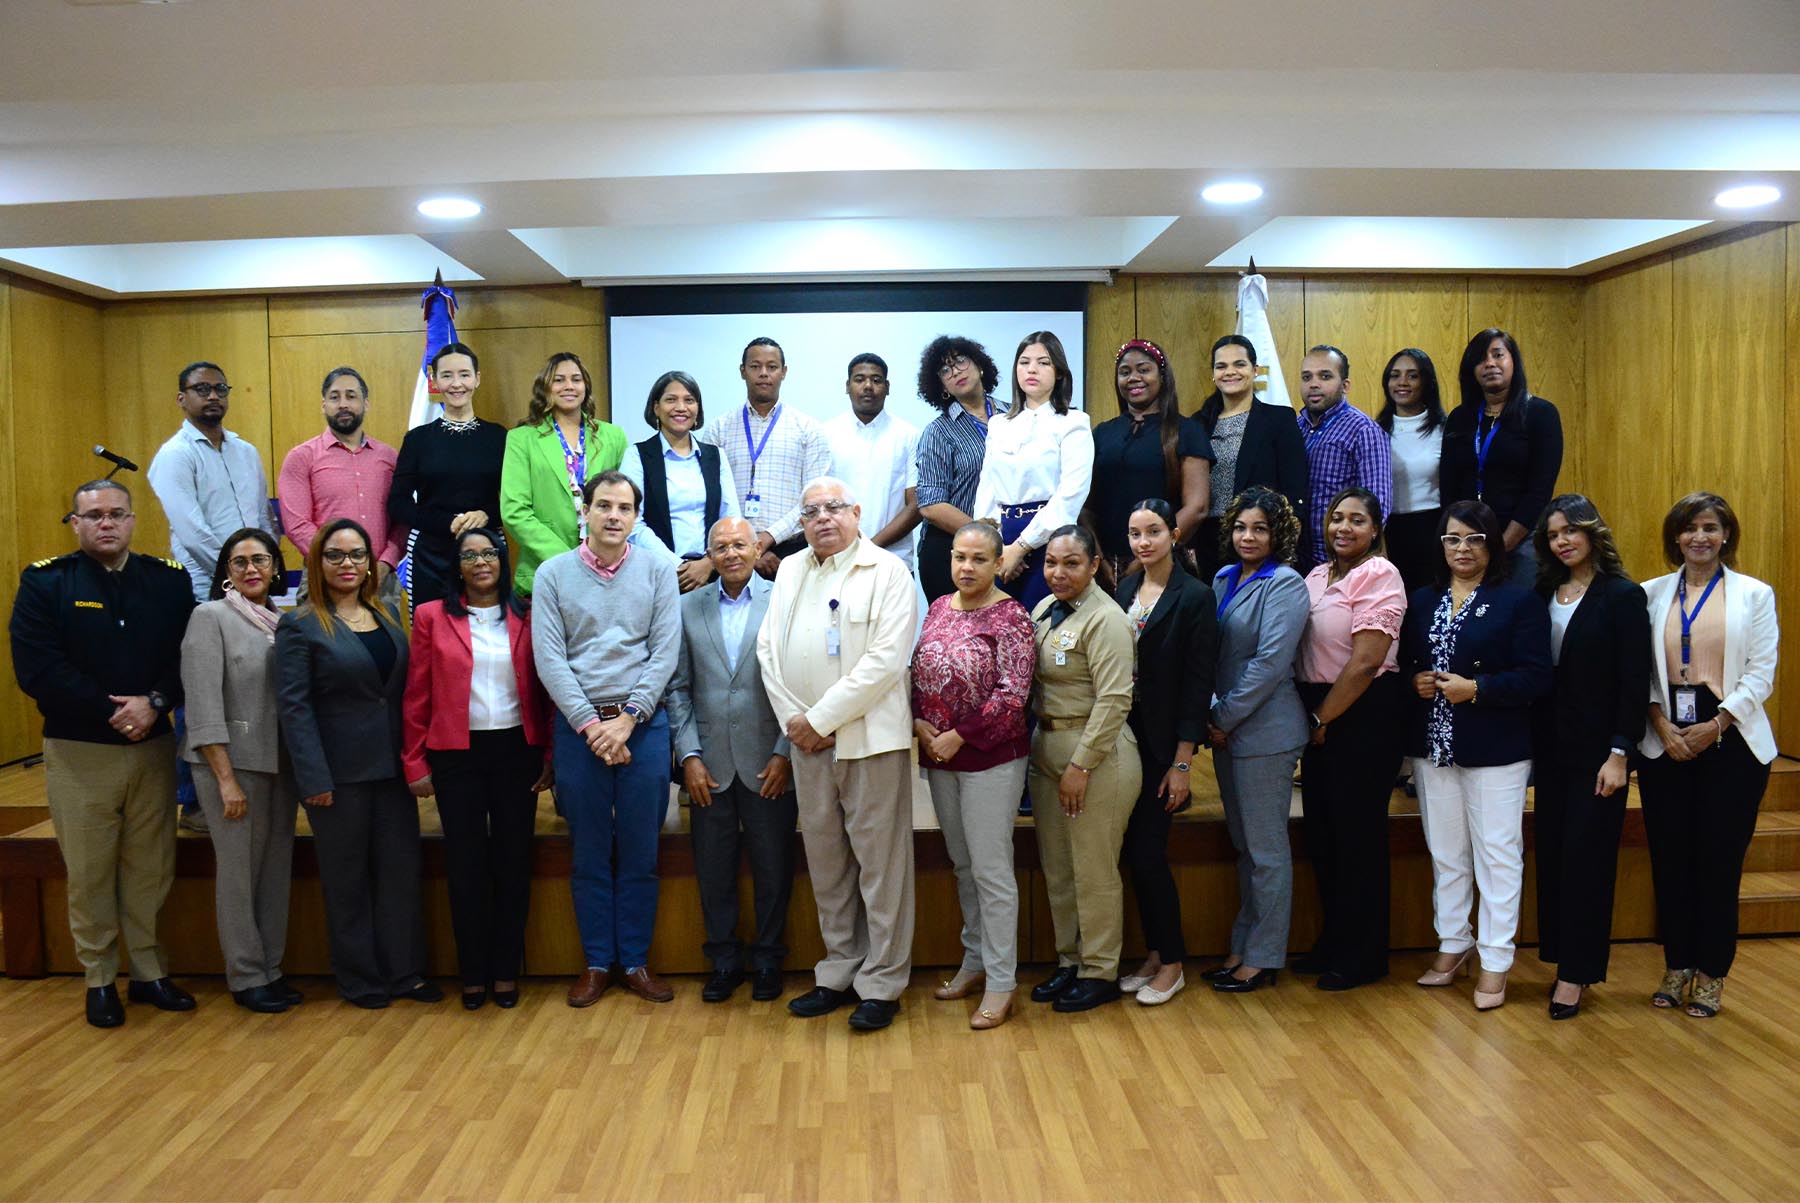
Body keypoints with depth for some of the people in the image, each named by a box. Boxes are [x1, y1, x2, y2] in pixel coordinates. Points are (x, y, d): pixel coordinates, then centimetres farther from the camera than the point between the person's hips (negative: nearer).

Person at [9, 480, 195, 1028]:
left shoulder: (169, 579, 4)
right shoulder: (44, 582, -3)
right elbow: (37, 670, -12)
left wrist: (155, 704, -17)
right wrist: (113, 711, -15)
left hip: (153, 746, 2)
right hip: (78, 752, -2)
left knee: (152, 868, 8)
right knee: (89, 873, 6)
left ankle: (150, 972, 22)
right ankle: (99, 980, 20)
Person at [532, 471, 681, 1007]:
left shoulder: (658, 570, 3)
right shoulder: (553, 573, 2)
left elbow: (666, 652, -2)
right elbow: (549, 659, -3)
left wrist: (628, 717, -10)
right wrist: (590, 724, -11)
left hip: (644, 722, 0)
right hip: (578, 724, 0)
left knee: (640, 851, 6)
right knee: (589, 852, 8)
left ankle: (635, 960, 19)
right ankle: (597, 962, 21)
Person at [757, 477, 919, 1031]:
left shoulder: (888, 571, -3)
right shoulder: (789, 572, 15)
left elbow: (886, 659, -13)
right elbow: (768, 648, 10)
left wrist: (821, 718, -14)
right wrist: (793, 720, -3)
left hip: (871, 737, -5)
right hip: (806, 740, 6)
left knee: (880, 861, 1)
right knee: (825, 861, 12)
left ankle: (881, 983, 11)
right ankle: (840, 971, 25)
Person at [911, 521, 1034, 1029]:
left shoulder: (1009, 617, -12)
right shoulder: (938, 608, 8)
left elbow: (1012, 695, -17)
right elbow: (917, 674, 11)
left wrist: (960, 735, -17)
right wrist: (918, 722, -5)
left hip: (990, 758, -7)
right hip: (938, 757, 7)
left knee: (991, 869, -1)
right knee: (963, 864, 17)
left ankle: (1000, 983, 10)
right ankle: (975, 962, 31)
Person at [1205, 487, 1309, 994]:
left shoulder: (1284, 584, -11)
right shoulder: (1224, 579, 10)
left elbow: (1270, 662, -18)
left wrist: (1226, 719, -14)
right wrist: (1214, 719, 5)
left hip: (1265, 733, -7)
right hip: (1227, 730, 7)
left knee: (1265, 848, 2)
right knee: (1244, 844, 15)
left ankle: (1262, 959, 13)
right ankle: (1243, 948, 25)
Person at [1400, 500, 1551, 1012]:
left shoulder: (1519, 602, -5)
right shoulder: (1422, 601, 11)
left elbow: (1536, 677, -12)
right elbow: (1402, 662, 13)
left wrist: (1476, 689, -21)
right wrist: (1415, 681, -8)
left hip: (1495, 752, -5)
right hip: (1432, 747, 5)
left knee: (1497, 854, 1)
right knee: (1444, 854, 13)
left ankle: (1495, 961, 10)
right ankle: (1453, 945, 27)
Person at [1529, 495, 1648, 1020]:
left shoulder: (1622, 597, -6)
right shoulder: (1543, 594, 7)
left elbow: (1635, 682, -9)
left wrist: (1619, 753, -13)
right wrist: (1529, 744, 4)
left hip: (1597, 750, -5)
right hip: (1550, 747, 5)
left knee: (1585, 858, -1)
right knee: (1552, 854, 8)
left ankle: (1577, 972, 8)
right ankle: (1561, 958, 19)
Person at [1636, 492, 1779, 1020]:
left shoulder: (1754, 594, 3)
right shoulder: (1653, 594, 7)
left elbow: (1761, 674, -2)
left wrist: (1715, 725, -12)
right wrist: (1661, 724, -10)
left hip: (1730, 741, -2)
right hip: (1665, 742, 2)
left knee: (1720, 861, 1)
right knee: (1670, 858, 5)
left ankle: (1712, 975, 13)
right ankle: (1677, 966, 18)